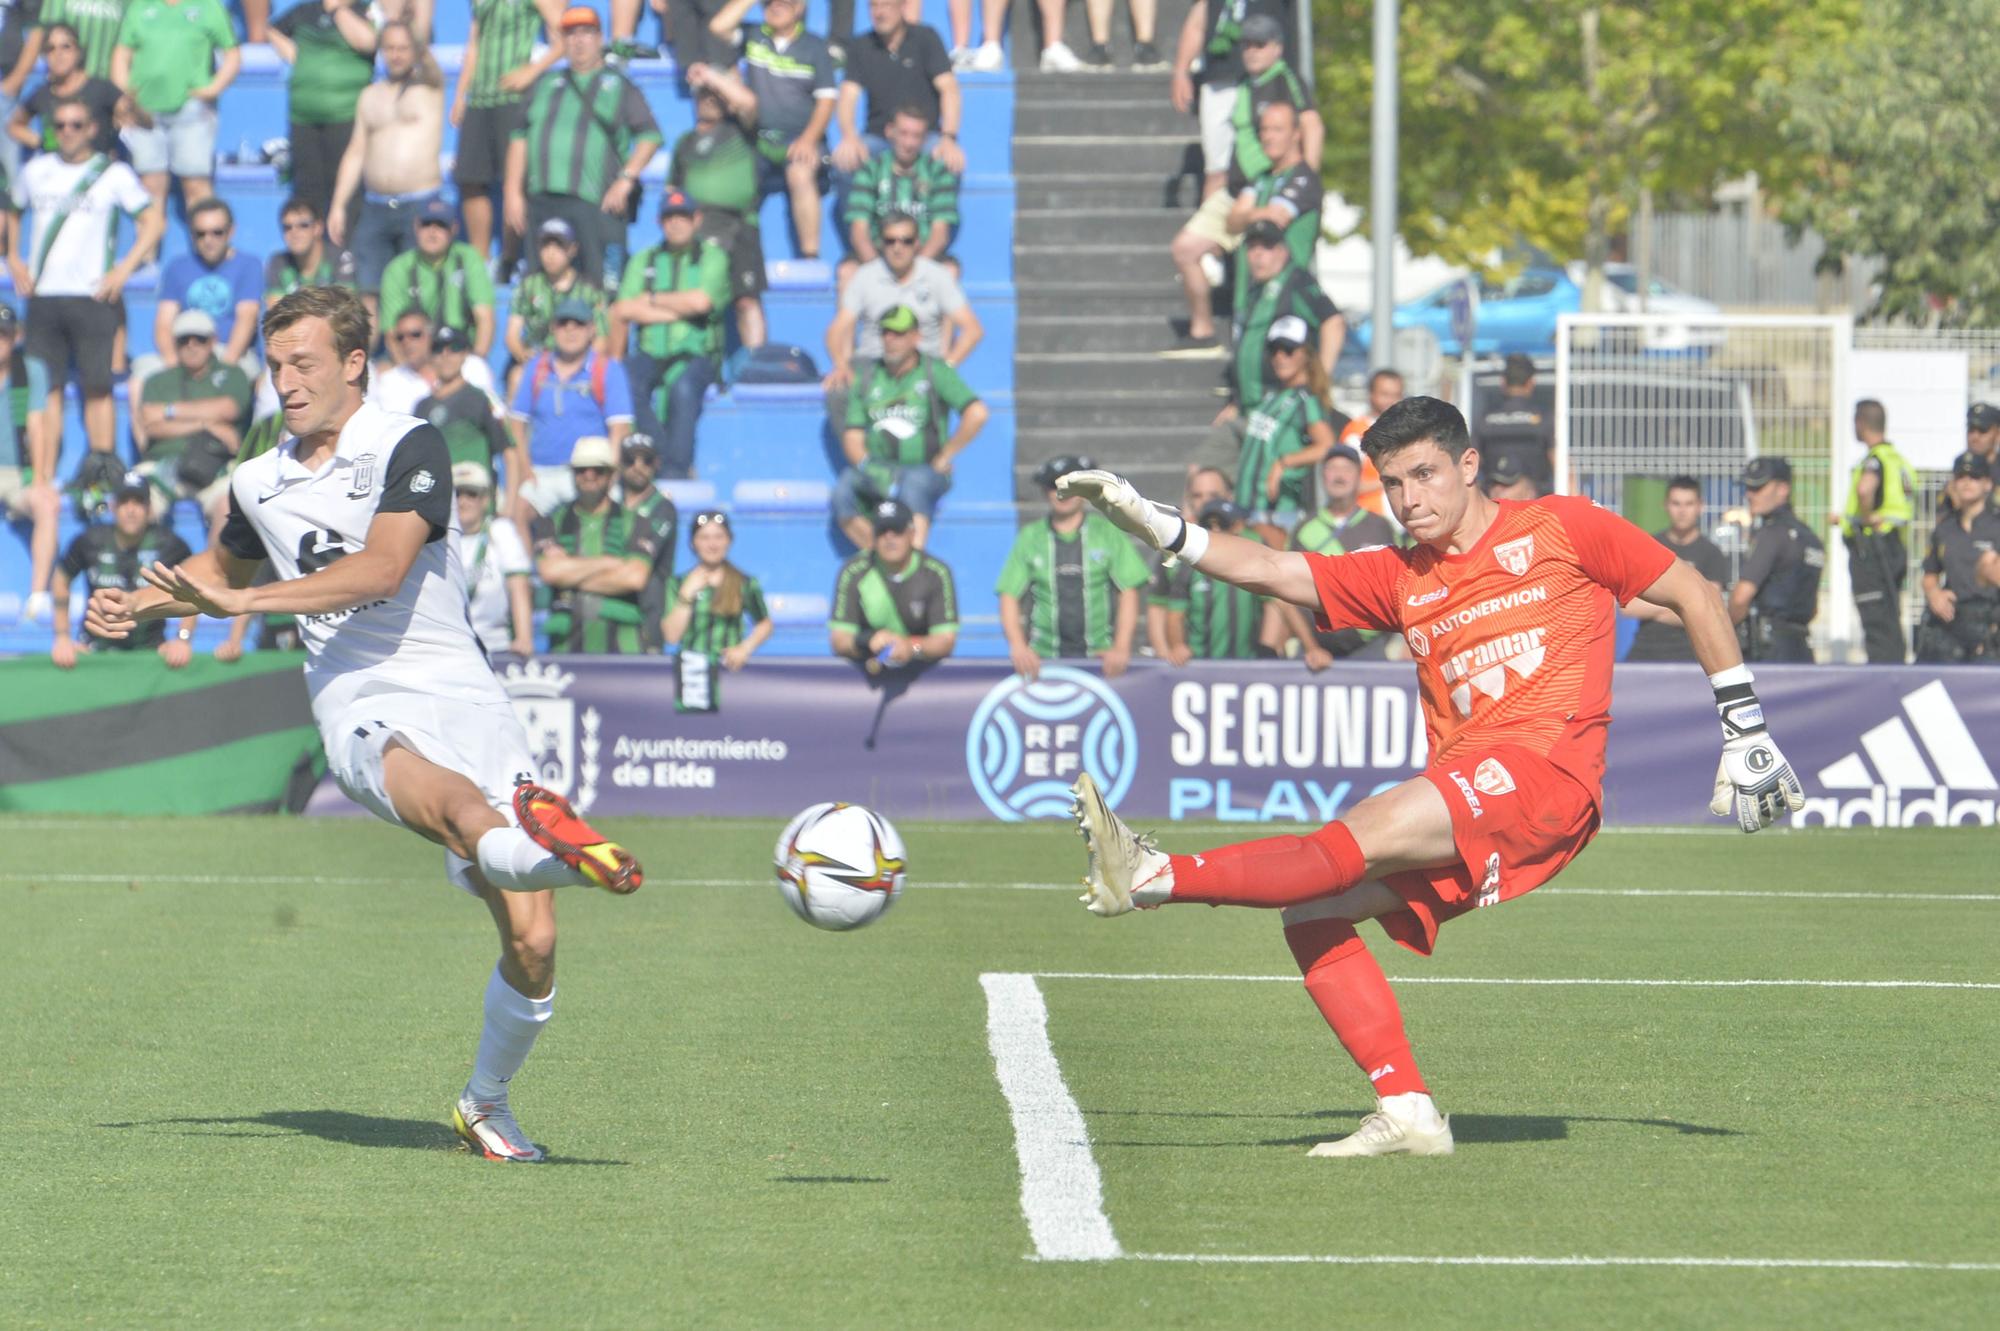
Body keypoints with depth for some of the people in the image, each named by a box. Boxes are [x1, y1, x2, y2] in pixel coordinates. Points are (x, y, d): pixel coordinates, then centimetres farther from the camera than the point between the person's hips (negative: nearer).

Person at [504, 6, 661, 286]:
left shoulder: (618, 86, 10)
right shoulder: (547, 84, 20)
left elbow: (650, 135, 3)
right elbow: (520, 138, 19)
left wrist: (626, 179, -9)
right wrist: (514, 193, 9)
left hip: (596, 203, -4)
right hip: (542, 204, 4)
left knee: (601, 284, -13)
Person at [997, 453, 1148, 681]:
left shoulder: (1109, 532, 7)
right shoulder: (1030, 538, 10)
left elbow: (1128, 593, 4)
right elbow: (1009, 597, 7)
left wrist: (1121, 648, -8)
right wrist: (1018, 647, -8)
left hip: (1099, 655, -1)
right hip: (1044, 658, 1)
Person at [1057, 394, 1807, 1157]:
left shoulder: (1561, 529, 9)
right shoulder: (1400, 579, 21)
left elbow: (1693, 596, 13)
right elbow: (1271, 572, 13)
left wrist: (1745, 732, 9)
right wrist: (1155, 525, 0)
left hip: (1546, 775, -7)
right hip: (1459, 822, 7)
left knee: (1361, 838, -26)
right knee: (1311, 916, -10)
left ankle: (1157, 879, -38)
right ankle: (1406, 1113, -15)